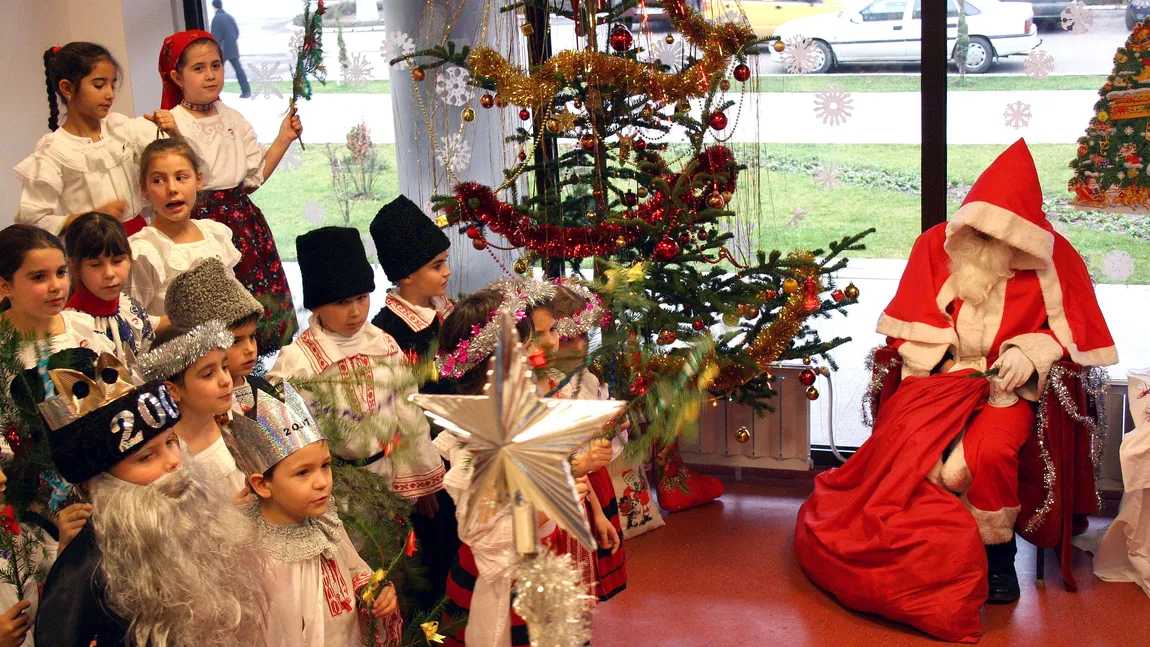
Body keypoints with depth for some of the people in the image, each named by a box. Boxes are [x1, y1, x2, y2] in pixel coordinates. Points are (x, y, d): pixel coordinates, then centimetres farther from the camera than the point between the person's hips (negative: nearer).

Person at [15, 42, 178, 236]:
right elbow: (32, 219, -8)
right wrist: (95, 215, -14)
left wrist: (173, 132, -10)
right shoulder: (53, 151, -6)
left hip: (138, 233, 4)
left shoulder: (123, 128, 7)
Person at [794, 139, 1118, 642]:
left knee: (990, 450, -33)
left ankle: (997, 556, -7)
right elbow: (907, 326, 8)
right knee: (908, 444, -30)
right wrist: (949, 361, -7)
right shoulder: (937, 244, 5)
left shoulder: (1051, 257, 2)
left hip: (1007, 384, -1)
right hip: (940, 375, 1)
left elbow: (1074, 329, 9)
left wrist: (1032, 350, -11)